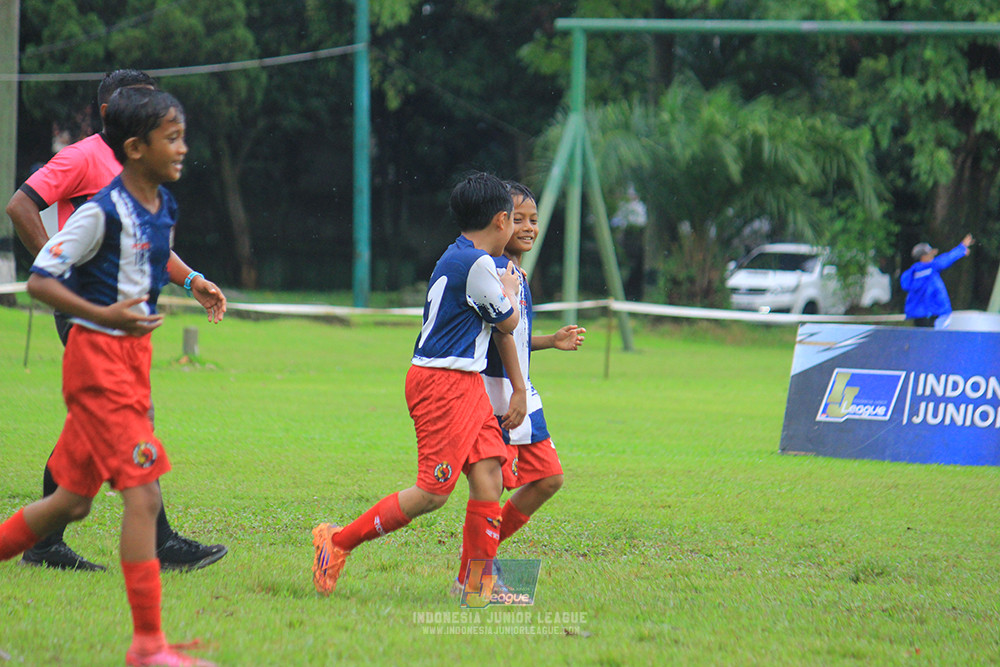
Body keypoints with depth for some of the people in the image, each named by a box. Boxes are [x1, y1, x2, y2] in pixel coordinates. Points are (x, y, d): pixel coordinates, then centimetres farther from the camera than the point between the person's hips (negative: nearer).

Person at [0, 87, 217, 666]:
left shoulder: (164, 208, 9)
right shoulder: (104, 212, -16)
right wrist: (103, 315, -26)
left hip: (132, 358, 9)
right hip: (98, 359, -9)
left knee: (73, 500, 15)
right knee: (144, 492, -14)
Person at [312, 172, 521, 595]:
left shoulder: (456, 257, 14)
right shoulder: (477, 263, -16)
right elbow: (508, 322, -4)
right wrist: (509, 289, 13)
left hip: (465, 382, 10)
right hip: (445, 382, -10)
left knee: (489, 474, 2)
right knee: (433, 492, -11)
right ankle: (338, 542, -2)